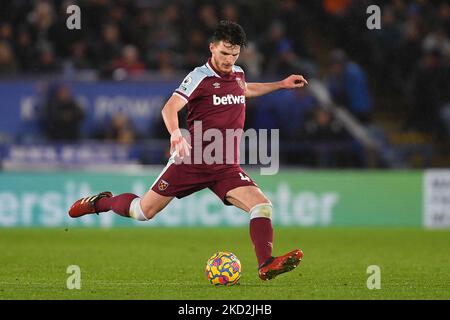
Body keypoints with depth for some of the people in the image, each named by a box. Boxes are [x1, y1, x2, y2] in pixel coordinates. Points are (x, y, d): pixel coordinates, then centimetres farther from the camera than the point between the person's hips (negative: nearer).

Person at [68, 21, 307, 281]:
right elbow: (170, 108, -23)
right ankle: (100, 202, 31)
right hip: (192, 160, -5)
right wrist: (175, 133, -43)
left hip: (226, 168, 5)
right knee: (144, 212, 2)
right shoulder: (200, 77, -10)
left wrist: (281, 85, 35)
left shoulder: (238, 74, 10)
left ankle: (266, 265, -23)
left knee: (261, 205, -19)